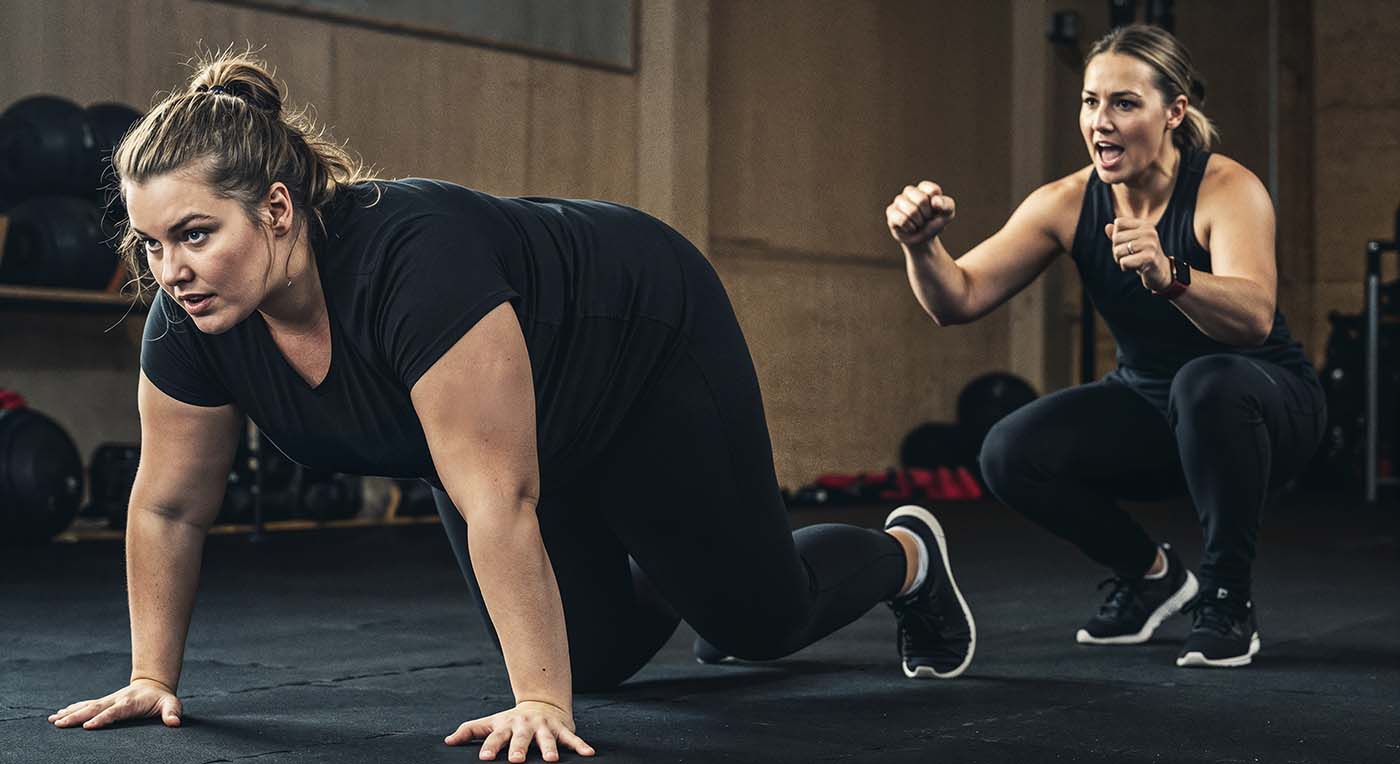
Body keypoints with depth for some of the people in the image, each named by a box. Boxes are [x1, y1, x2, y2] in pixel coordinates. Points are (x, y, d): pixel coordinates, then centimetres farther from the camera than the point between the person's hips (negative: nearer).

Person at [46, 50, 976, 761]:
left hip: (648, 343, -6)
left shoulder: (413, 257, -44)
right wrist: (154, 676, -8)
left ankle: (905, 556, 35)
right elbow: (169, 506, -10)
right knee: (599, 654, 10)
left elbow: (496, 498, -44)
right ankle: (669, 585, 45)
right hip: (531, 425, 6)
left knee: (757, 617, 2)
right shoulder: (192, 316, -23)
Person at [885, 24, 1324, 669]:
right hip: (1147, 405, 5)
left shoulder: (1228, 190, -22)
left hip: (1264, 405, -4)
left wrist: (1170, 277, -59)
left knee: (1209, 382, -39)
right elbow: (959, 301, -17)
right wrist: (921, 246, -37)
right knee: (1011, 454, -19)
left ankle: (1228, 599, -17)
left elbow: (1254, 317, -41)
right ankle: (1149, 573, 8)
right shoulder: (1067, 204, -10)